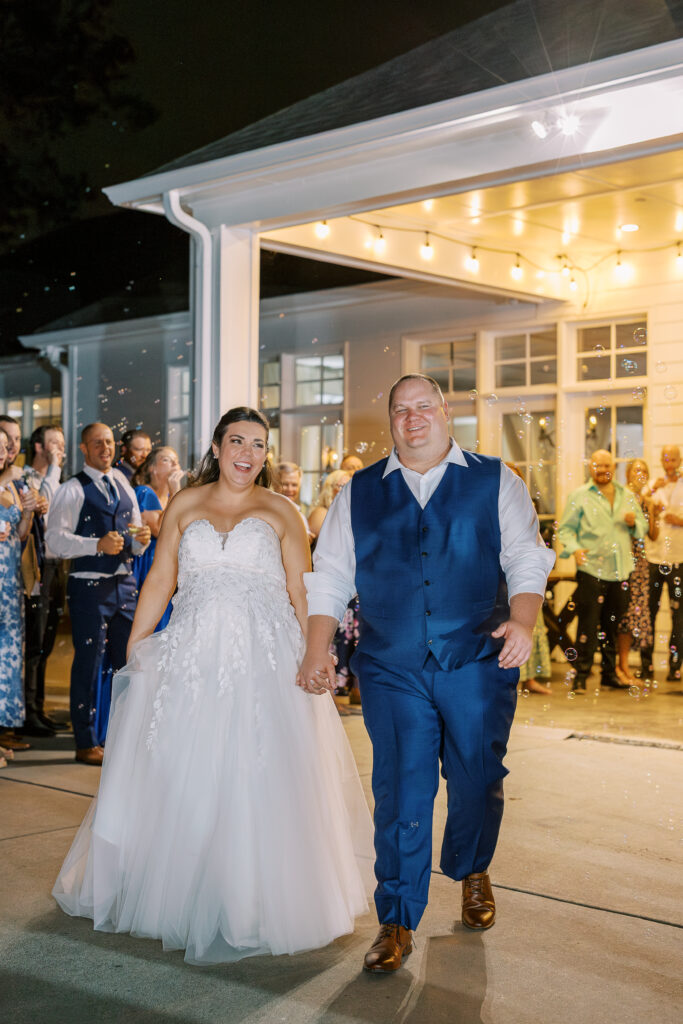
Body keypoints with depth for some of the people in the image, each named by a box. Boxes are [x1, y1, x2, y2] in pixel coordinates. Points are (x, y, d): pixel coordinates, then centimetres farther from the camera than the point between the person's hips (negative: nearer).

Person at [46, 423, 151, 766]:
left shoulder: (124, 487, 17)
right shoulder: (72, 490, -2)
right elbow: (56, 538, -12)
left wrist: (141, 540, -4)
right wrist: (98, 545, -22)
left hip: (125, 584, 6)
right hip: (89, 586, -6)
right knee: (88, 663, -1)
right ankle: (86, 743, 10)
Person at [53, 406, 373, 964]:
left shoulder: (280, 512, 7)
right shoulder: (185, 505, 12)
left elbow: (301, 592, 5)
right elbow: (159, 580, 10)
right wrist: (133, 651, 5)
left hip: (263, 661, -2)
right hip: (190, 658, 2)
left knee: (257, 783, -2)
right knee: (177, 777, 6)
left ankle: (253, 901, 13)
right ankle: (176, 892, 23)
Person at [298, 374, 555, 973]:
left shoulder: (495, 483, 7)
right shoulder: (358, 495, 10)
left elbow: (527, 561, 0)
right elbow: (329, 579, 11)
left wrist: (523, 622, -17)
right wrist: (318, 650, 0)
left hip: (479, 662, 0)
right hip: (392, 670, 0)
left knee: (478, 781, 9)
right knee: (400, 791, -2)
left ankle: (472, 873, 40)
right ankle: (397, 924, 11)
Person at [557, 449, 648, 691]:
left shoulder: (628, 496, 15)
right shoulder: (579, 496, 3)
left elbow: (643, 528, 19)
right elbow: (565, 528, 0)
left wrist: (634, 523, -4)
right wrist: (575, 548, -18)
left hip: (621, 570, 4)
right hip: (591, 569, -4)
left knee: (613, 625, 10)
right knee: (588, 624, -8)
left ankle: (609, 673, 21)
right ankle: (581, 675, -2)